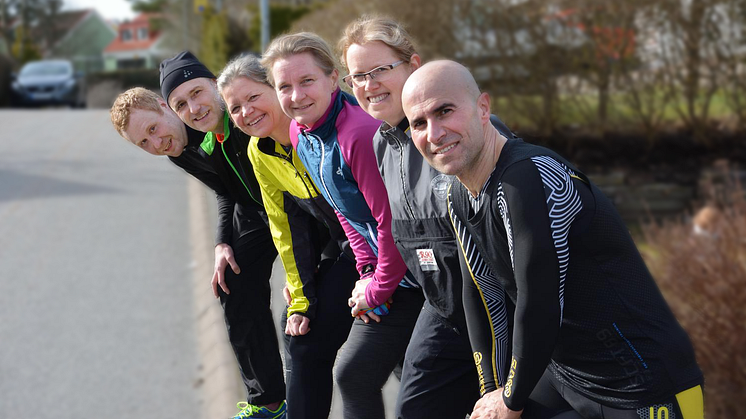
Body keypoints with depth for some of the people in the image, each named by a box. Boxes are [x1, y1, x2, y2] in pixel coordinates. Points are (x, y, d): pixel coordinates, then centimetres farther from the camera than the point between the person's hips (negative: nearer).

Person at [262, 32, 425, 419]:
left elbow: (393, 220, -25)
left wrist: (378, 290, -13)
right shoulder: (300, 133, 2)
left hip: (410, 275, -9)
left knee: (355, 374, -3)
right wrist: (367, 270, 3)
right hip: (381, 270, 9)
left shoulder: (360, 133, -27)